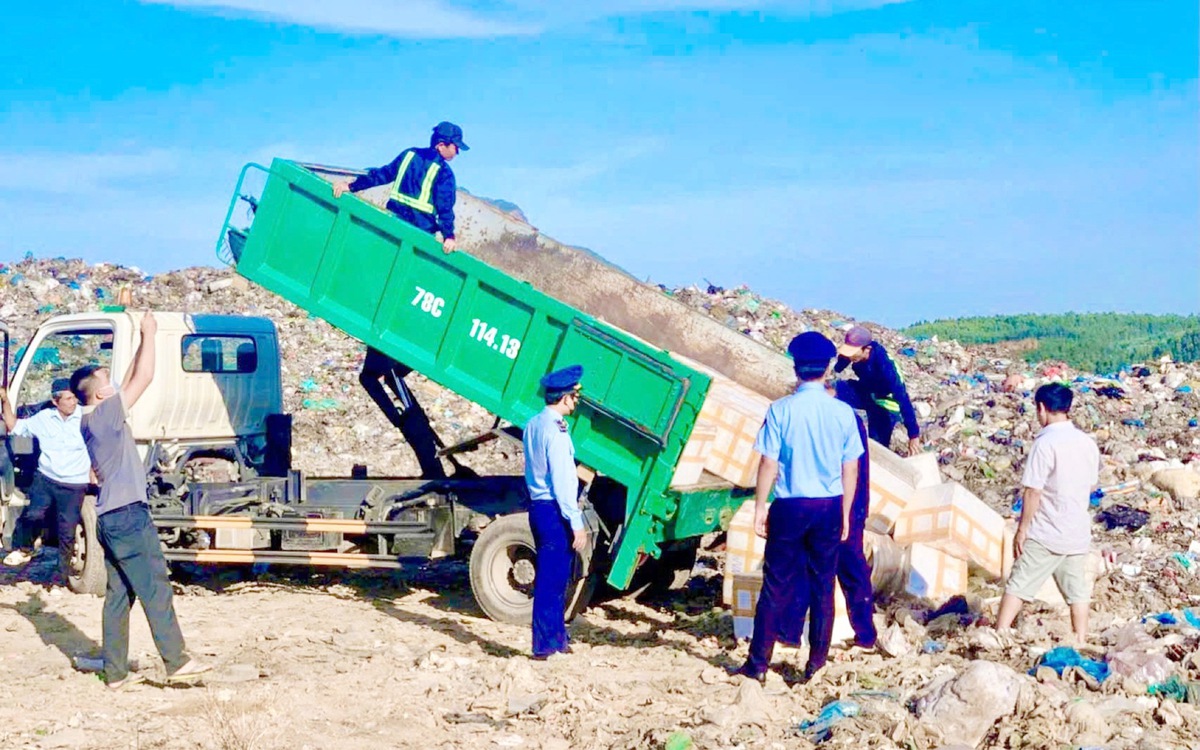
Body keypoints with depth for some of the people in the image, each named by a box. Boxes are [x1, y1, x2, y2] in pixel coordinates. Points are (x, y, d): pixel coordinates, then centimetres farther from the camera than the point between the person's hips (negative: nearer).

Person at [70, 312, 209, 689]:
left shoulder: (91, 421, 14)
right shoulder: (105, 414, -11)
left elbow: (131, 381, 24)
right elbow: (143, 379, -11)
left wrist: (144, 341, 22)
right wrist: (148, 334, -1)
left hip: (110, 518, 10)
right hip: (128, 516, -10)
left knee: (119, 595, 10)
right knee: (156, 589, -6)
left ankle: (115, 672, 12)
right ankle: (176, 662, -4)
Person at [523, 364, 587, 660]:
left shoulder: (532, 425, 11)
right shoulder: (555, 431, -17)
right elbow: (561, 482, -19)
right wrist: (577, 523, -17)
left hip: (537, 505, 9)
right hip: (555, 511, -9)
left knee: (550, 577, 16)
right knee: (552, 579, -4)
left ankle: (557, 637, 25)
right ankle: (546, 645, 0)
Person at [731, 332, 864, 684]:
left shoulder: (781, 410, -9)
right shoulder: (843, 413, -2)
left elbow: (768, 464, -8)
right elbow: (850, 470, 2)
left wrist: (759, 507, 1)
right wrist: (845, 513, 12)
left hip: (790, 506, -2)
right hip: (829, 507, 2)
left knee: (777, 586, 5)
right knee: (823, 585, 11)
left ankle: (758, 663, 8)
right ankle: (816, 663, 15)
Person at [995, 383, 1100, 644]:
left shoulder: (1046, 443, -17)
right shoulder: (1087, 443, 4)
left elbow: (1033, 492, -17)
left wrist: (1022, 529, -10)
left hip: (1045, 534, -6)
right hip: (1079, 534, 6)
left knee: (1018, 585, 0)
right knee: (1077, 590, 13)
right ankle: (1081, 643, 17)